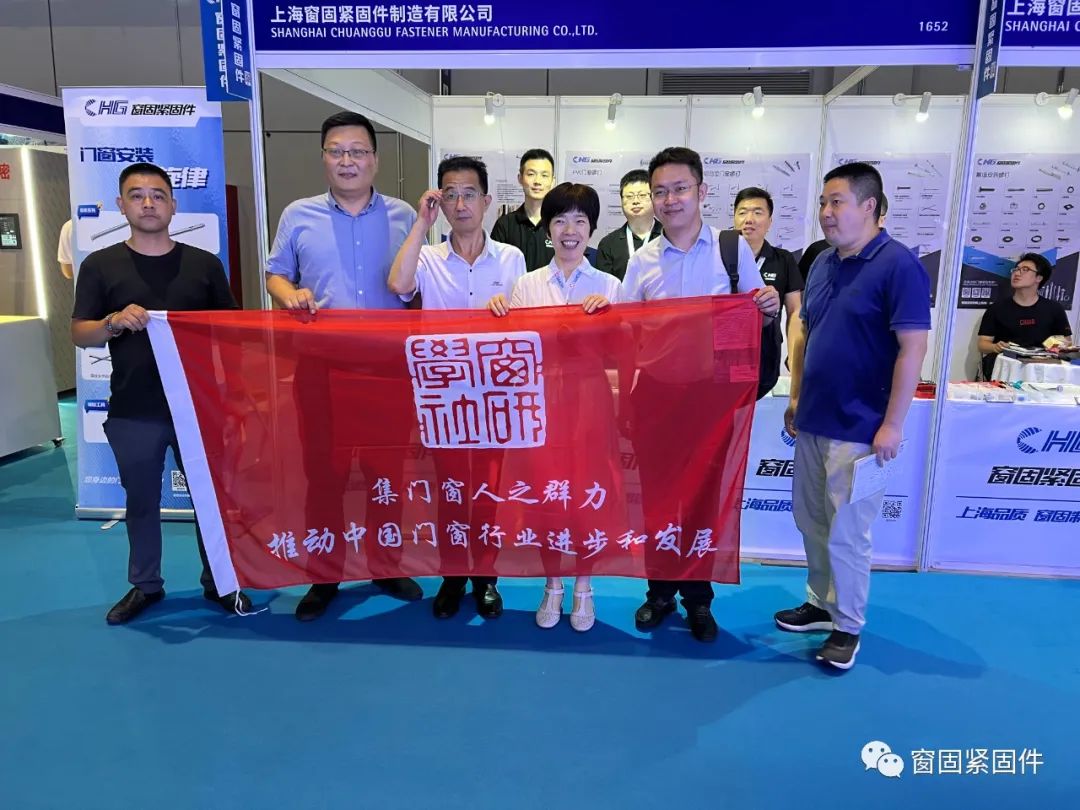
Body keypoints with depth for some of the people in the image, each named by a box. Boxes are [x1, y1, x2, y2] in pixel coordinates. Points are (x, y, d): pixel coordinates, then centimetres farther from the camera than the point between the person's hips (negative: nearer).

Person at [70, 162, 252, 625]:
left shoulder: (204, 264, 4)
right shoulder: (100, 265, 2)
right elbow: (79, 335, 2)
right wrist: (114, 323, -19)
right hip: (132, 411, 0)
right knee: (141, 501, 14)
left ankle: (219, 582, 24)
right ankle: (144, 585, 31)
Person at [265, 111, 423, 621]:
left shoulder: (403, 217, 7)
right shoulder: (298, 216, 8)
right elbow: (275, 274, 11)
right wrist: (289, 295, -12)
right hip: (320, 363, 0)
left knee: (388, 469, 8)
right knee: (322, 469, 6)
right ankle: (324, 574, 20)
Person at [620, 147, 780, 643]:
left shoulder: (733, 248, 1)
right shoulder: (642, 261, 6)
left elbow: (755, 317, 4)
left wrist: (769, 308, -17)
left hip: (713, 389, -1)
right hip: (655, 390, 2)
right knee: (657, 492, 9)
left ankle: (698, 599, 24)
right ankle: (660, 591, 27)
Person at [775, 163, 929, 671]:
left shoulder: (898, 265, -12)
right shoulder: (823, 263, 9)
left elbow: (913, 347, -16)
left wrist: (892, 424, -17)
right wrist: (796, 397, 13)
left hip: (858, 428, -7)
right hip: (812, 420, 7)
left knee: (846, 532, 2)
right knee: (811, 521, 16)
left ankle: (848, 627, 20)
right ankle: (820, 603, 35)